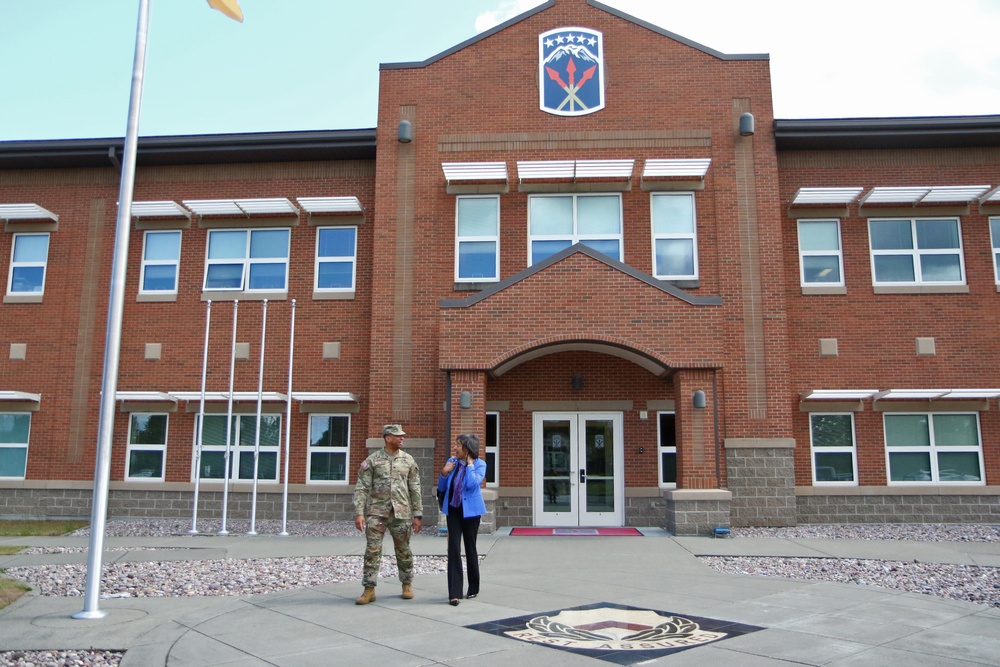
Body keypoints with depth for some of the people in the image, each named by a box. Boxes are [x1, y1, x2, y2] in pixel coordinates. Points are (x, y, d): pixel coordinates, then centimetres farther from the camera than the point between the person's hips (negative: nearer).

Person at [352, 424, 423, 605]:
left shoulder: (408, 461, 6)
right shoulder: (372, 460, 0)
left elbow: (415, 489, 8)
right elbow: (361, 488, -1)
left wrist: (417, 515, 4)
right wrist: (359, 513, -10)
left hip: (402, 513, 2)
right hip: (376, 513, -1)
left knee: (403, 551, 10)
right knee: (372, 550, -4)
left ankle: (407, 585, 27)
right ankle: (369, 590, 4)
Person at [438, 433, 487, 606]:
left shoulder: (479, 464, -8)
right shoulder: (452, 462, 3)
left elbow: (473, 484, -25)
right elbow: (441, 488, 9)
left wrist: (470, 464, -17)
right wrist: (444, 473, -8)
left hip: (470, 511, -3)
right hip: (453, 510, 3)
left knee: (470, 548, 9)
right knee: (453, 549, -5)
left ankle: (473, 589, 27)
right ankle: (454, 593, -3)